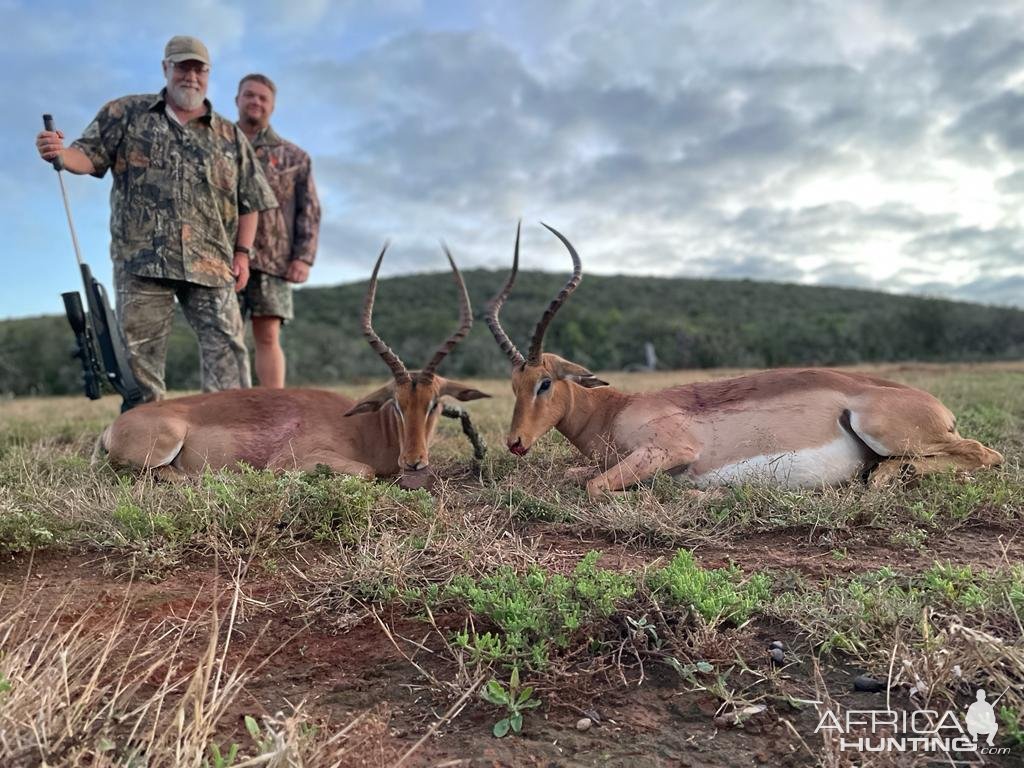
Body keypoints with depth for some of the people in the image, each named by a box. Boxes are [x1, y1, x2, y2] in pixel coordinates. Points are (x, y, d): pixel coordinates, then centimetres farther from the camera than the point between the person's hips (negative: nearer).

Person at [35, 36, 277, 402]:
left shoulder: (231, 136, 15)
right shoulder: (126, 113, 13)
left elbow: (249, 200, 14)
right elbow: (91, 156, 8)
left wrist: (242, 252, 4)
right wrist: (60, 153, -15)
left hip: (211, 263, 1)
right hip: (142, 259, -1)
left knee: (227, 350, -4)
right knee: (140, 354, 1)